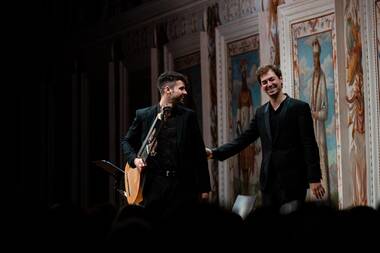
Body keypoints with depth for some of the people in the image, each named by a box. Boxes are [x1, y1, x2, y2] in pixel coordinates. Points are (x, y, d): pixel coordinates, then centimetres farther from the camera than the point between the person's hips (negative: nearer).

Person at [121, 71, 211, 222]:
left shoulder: (188, 116, 8)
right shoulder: (143, 115, 6)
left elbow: (199, 153, 7)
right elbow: (126, 141, 18)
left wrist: (204, 187, 3)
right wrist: (134, 159, -3)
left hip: (183, 184, 0)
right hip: (154, 184, 0)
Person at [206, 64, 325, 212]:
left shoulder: (299, 107, -3)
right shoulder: (261, 113, 14)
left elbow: (309, 145, -7)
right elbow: (243, 139, 12)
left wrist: (314, 178, -13)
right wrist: (215, 153, 1)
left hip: (293, 181, -5)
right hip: (268, 182, 5)